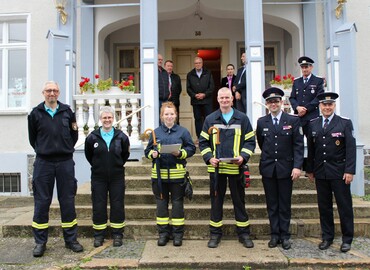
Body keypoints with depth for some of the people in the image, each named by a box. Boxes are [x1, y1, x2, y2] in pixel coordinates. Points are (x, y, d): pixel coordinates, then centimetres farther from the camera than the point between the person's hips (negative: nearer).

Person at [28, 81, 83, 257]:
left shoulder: (67, 111, 6)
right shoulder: (36, 113, 4)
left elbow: (74, 135, 14)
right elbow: (32, 138, 12)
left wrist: (67, 149, 8)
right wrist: (42, 150, 8)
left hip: (65, 162, 1)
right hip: (43, 163, 0)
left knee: (67, 201, 6)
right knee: (41, 202, 4)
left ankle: (71, 239, 18)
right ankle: (40, 242, 17)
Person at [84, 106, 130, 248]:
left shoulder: (121, 137, -1)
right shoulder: (92, 137, -3)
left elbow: (125, 154, 13)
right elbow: (88, 155, 12)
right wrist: (97, 166, 12)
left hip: (117, 177, 0)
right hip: (98, 177, 0)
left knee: (117, 205, 4)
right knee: (98, 206, 5)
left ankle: (117, 234, 16)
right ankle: (99, 235, 19)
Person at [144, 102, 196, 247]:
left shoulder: (183, 131, 2)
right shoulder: (156, 132, 7)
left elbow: (191, 148, 2)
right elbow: (148, 151, 10)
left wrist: (180, 153, -15)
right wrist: (153, 154, -11)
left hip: (177, 173, -2)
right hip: (159, 173, 2)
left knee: (177, 202, 6)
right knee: (161, 202, 9)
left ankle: (178, 233, 19)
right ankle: (163, 232, 22)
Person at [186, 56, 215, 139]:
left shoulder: (208, 73, 8)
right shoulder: (190, 75, 9)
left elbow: (212, 86, 2)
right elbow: (188, 88, 5)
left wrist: (204, 94, -10)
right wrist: (194, 95, -11)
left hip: (207, 100, -1)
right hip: (195, 101, 1)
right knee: (197, 119, 5)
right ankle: (199, 138, 10)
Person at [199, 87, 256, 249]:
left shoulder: (242, 119, 4)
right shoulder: (210, 119, 7)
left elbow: (250, 141, 5)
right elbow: (203, 142, 7)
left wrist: (243, 157, -11)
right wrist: (209, 157, -8)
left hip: (236, 167, 0)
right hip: (216, 168, 1)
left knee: (239, 200, 9)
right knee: (216, 200, 8)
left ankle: (244, 233, 22)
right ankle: (215, 233, 20)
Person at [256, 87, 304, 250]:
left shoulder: (293, 120, -1)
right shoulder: (261, 122, 5)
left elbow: (298, 145, -5)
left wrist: (297, 166, -12)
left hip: (286, 168, -2)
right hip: (268, 169, 2)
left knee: (285, 204, 7)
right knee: (272, 204, 8)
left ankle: (285, 236, 18)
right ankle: (274, 234, 19)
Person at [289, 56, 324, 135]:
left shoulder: (318, 81, 6)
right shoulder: (296, 82, 18)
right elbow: (292, 98, 12)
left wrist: (306, 109, -12)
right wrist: (297, 107, -8)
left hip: (312, 117, -3)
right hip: (298, 117, 3)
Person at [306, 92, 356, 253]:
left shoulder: (345, 123, -1)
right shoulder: (313, 125, 8)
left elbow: (351, 148, -6)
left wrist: (349, 170, -12)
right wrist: (309, 170, 9)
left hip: (339, 173, -3)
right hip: (320, 173, 3)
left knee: (345, 206, 5)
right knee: (324, 206, 10)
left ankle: (347, 239, 19)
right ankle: (327, 237, 23)